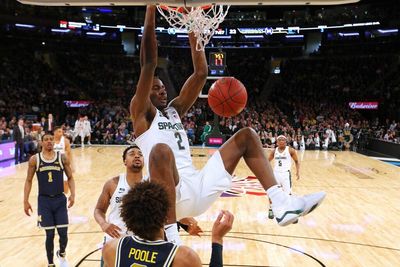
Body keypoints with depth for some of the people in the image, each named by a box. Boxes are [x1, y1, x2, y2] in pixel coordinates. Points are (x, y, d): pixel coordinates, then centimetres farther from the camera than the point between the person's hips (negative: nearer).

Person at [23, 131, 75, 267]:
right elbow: (28, 181, 5)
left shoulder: (62, 158, -2)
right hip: (44, 200, -1)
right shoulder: (34, 159, -2)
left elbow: (70, 177, 4)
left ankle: (62, 254, 33)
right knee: (50, 235, 2)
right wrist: (25, 201, -1)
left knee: (63, 233, 0)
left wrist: (72, 194, -10)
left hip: (60, 199, 1)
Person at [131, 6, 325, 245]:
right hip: (172, 193, -7)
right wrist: (152, 7, -8)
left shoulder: (175, 109, 23)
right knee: (161, 150, -39)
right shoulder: (141, 112, 5)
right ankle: (171, 236, -37)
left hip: (199, 189, 7)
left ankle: (282, 203, -9)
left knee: (247, 135, 6)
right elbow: (149, 62, -7)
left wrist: (193, 35, 11)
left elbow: (201, 74, 16)